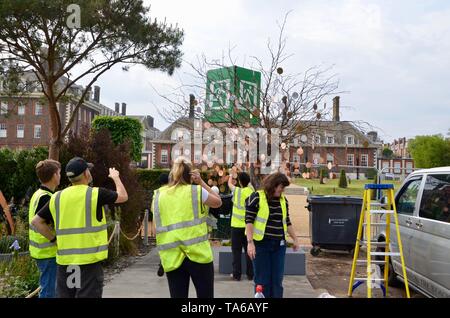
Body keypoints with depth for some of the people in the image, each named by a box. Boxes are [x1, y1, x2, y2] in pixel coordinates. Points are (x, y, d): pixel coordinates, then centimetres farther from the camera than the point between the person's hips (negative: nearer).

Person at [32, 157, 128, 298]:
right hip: (90, 259, -5)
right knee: (88, 294, 1)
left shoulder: (57, 198, 5)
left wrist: (54, 239, 14)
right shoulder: (96, 194, -8)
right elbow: (123, 196, 6)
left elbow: (36, 221, 11)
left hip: (64, 259, 5)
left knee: (64, 295, 15)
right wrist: (116, 177, 23)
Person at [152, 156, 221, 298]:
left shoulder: (158, 195, 7)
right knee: (205, 295, 9)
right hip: (198, 254, -3)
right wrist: (201, 182, 11)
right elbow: (218, 202, 13)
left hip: (172, 258, 3)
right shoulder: (196, 191, -3)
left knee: (178, 296, 9)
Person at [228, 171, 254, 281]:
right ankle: (250, 274, 13)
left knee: (236, 250, 4)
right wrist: (241, 173, 30)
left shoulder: (236, 191, -7)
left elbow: (229, 183, 12)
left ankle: (236, 274, 7)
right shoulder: (251, 190, -4)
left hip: (237, 225, -3)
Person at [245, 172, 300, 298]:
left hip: (279, 245, 5)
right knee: (262, 280, 3)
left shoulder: (283, 199, 9)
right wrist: (250, 242, -19)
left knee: (277, 280, 7)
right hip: (261, 244, -5)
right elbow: (249, 220, -12)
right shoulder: (256, 197, -9)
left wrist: (295, 239, 20)